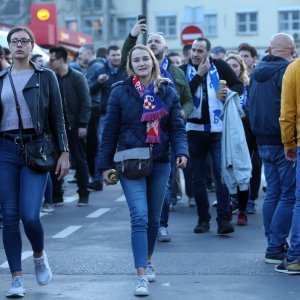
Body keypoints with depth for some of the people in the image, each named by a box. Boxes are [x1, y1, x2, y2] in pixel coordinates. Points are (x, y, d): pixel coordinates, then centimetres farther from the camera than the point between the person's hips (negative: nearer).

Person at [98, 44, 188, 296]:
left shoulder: (168, 92, 5)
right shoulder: (120, 92, -1)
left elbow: (177, 127, 4)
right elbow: (110, 131, 1)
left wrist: (182, 152, -14)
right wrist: (105, 165, -1)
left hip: (160, 162, 3)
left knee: (154, 218, 13)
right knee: (140, 217, -14)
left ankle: (147, 261, 35)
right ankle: (142, 276, -15)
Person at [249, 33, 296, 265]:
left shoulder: (257, 71, 12)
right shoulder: (287, 70, -14)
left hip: (263, 141, 8)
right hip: (284, 141, -8)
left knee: (273, 193, 13)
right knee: (289, 195, -4)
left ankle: (274, 245, 15)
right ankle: (276, 248, -7)